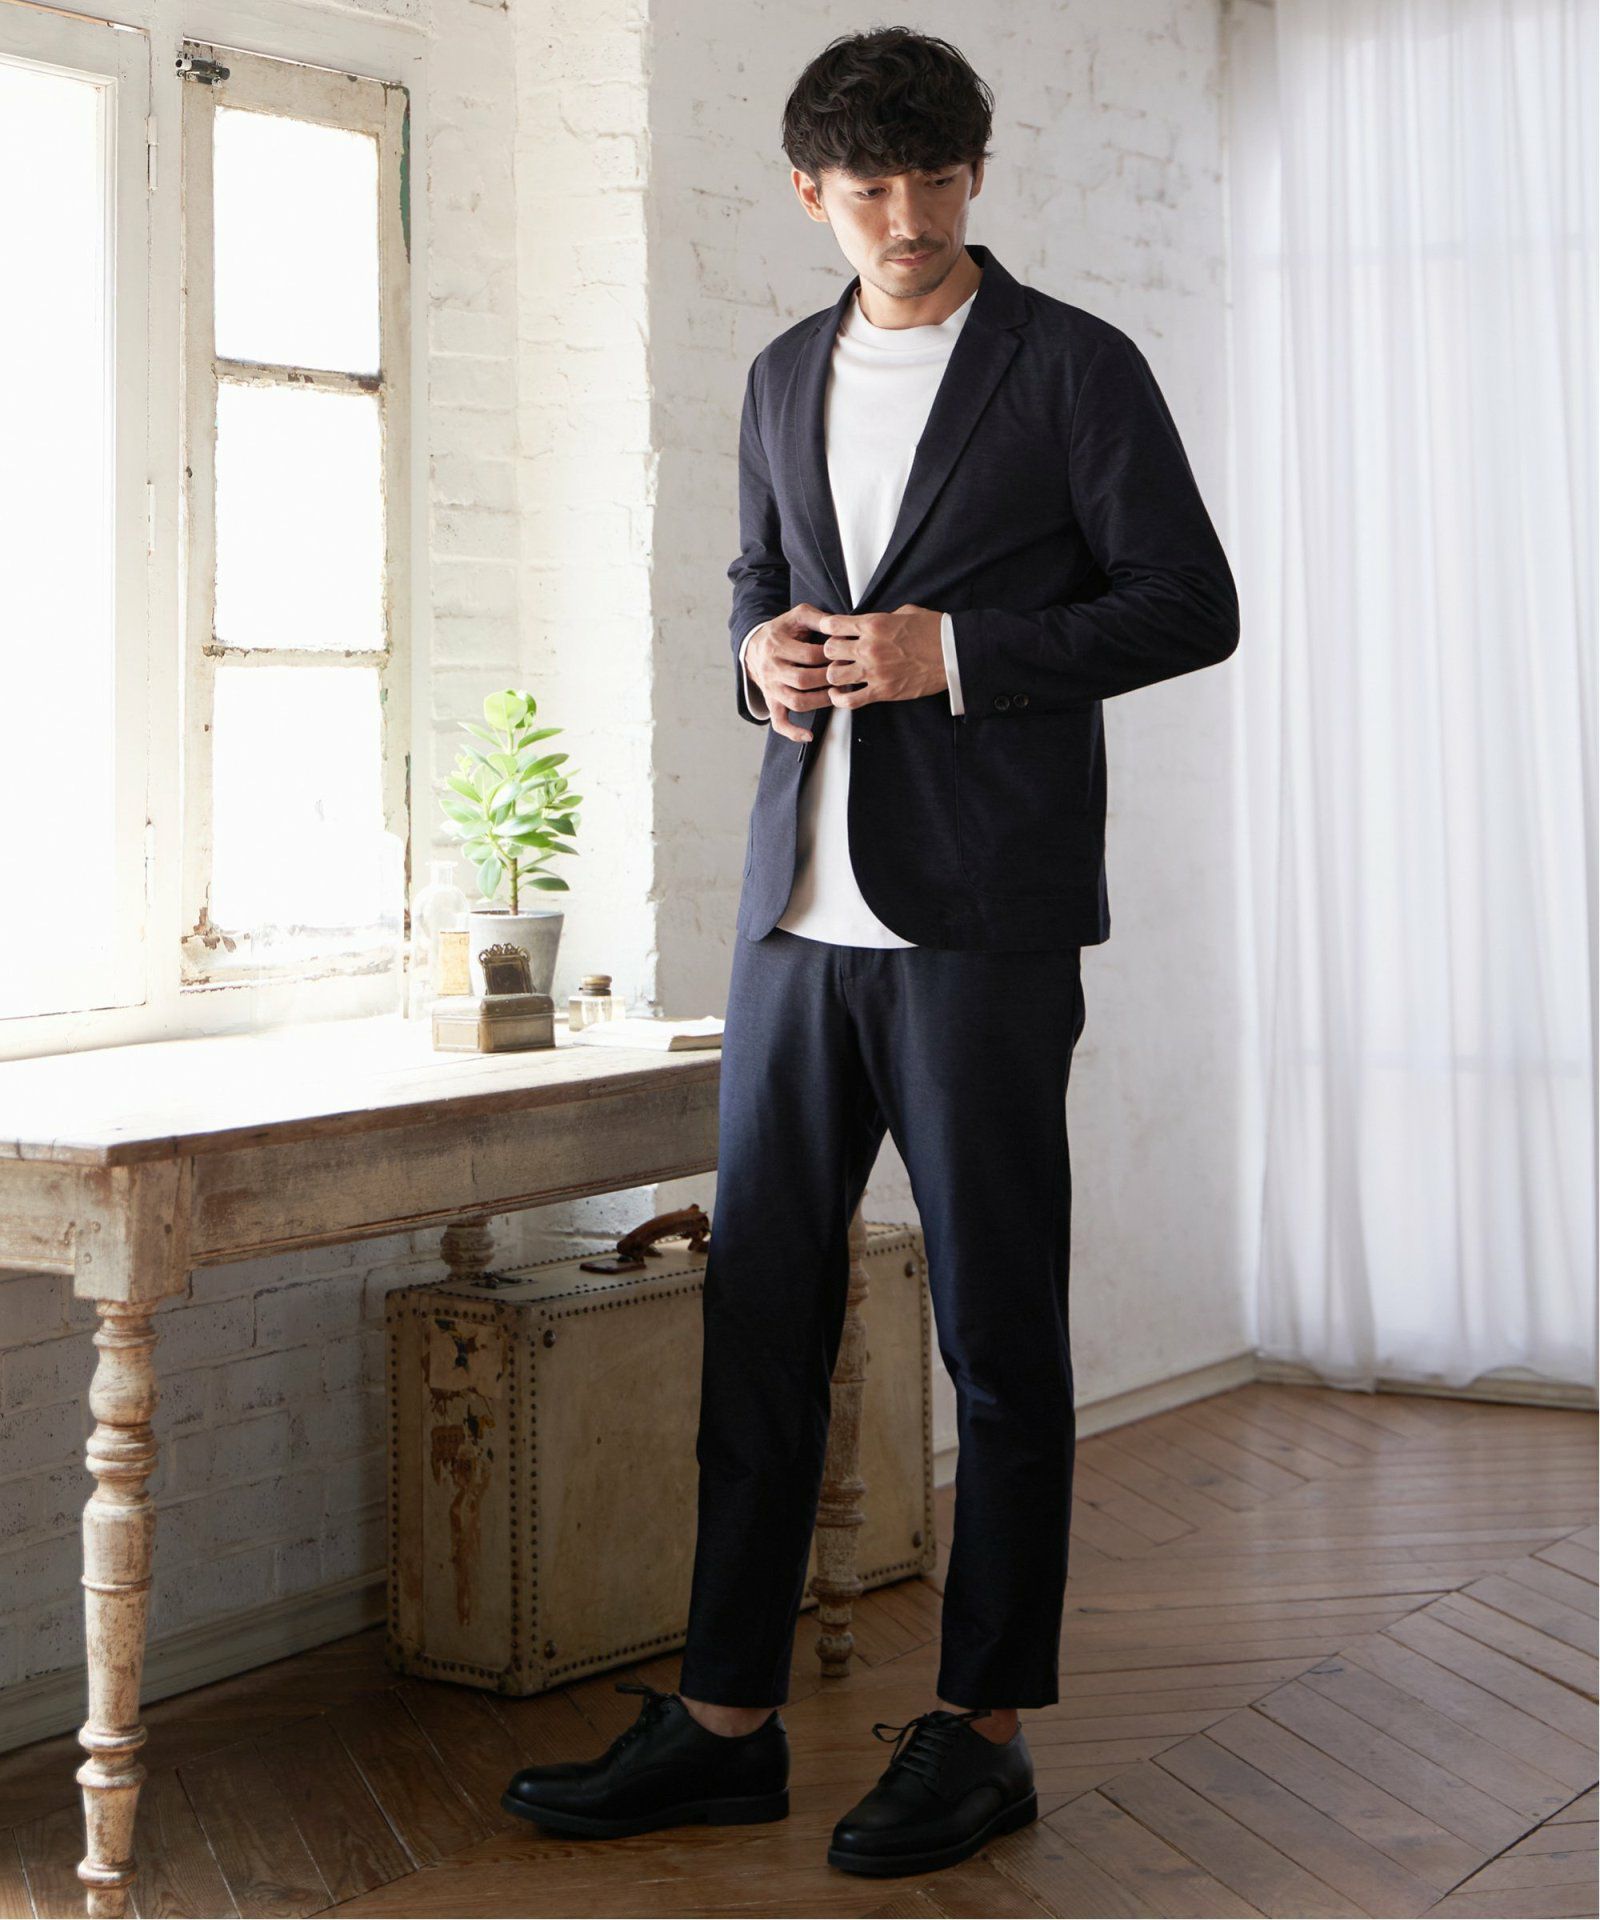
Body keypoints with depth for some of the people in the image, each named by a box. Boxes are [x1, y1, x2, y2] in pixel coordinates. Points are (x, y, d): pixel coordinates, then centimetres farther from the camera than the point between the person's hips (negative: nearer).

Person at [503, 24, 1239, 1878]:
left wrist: (956, 655, -13)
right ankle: (725, 1720, 15)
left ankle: (981, 1729, 12)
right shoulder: (785, 378, 17)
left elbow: (1187, 603, -3)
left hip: (983, 921, -5)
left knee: (999, 1332, 2)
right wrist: (764, 649, 3)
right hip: (800, 906, 6)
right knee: (760, 1308, 6)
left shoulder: (1074, 367, 0)